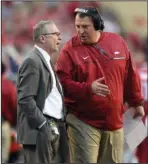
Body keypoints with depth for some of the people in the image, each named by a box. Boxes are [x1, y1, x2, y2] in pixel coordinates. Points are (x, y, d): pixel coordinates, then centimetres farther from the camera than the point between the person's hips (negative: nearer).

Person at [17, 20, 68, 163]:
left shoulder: (46, 61, 19)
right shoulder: (32, 61, -11)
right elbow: (25, 99, -18)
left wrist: (60, 124, 12)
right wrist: (43, 125, -20)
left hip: (53, 129, 10)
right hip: (39, 130, -10)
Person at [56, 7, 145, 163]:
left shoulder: (117, 42, 5)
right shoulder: (70, 49, -6)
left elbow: (130, 76, 13)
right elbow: (62, 82, -11)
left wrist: (136, 102, 18)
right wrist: (88, 88, -24)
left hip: (114, 120, 4)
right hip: (83, 121, -4)